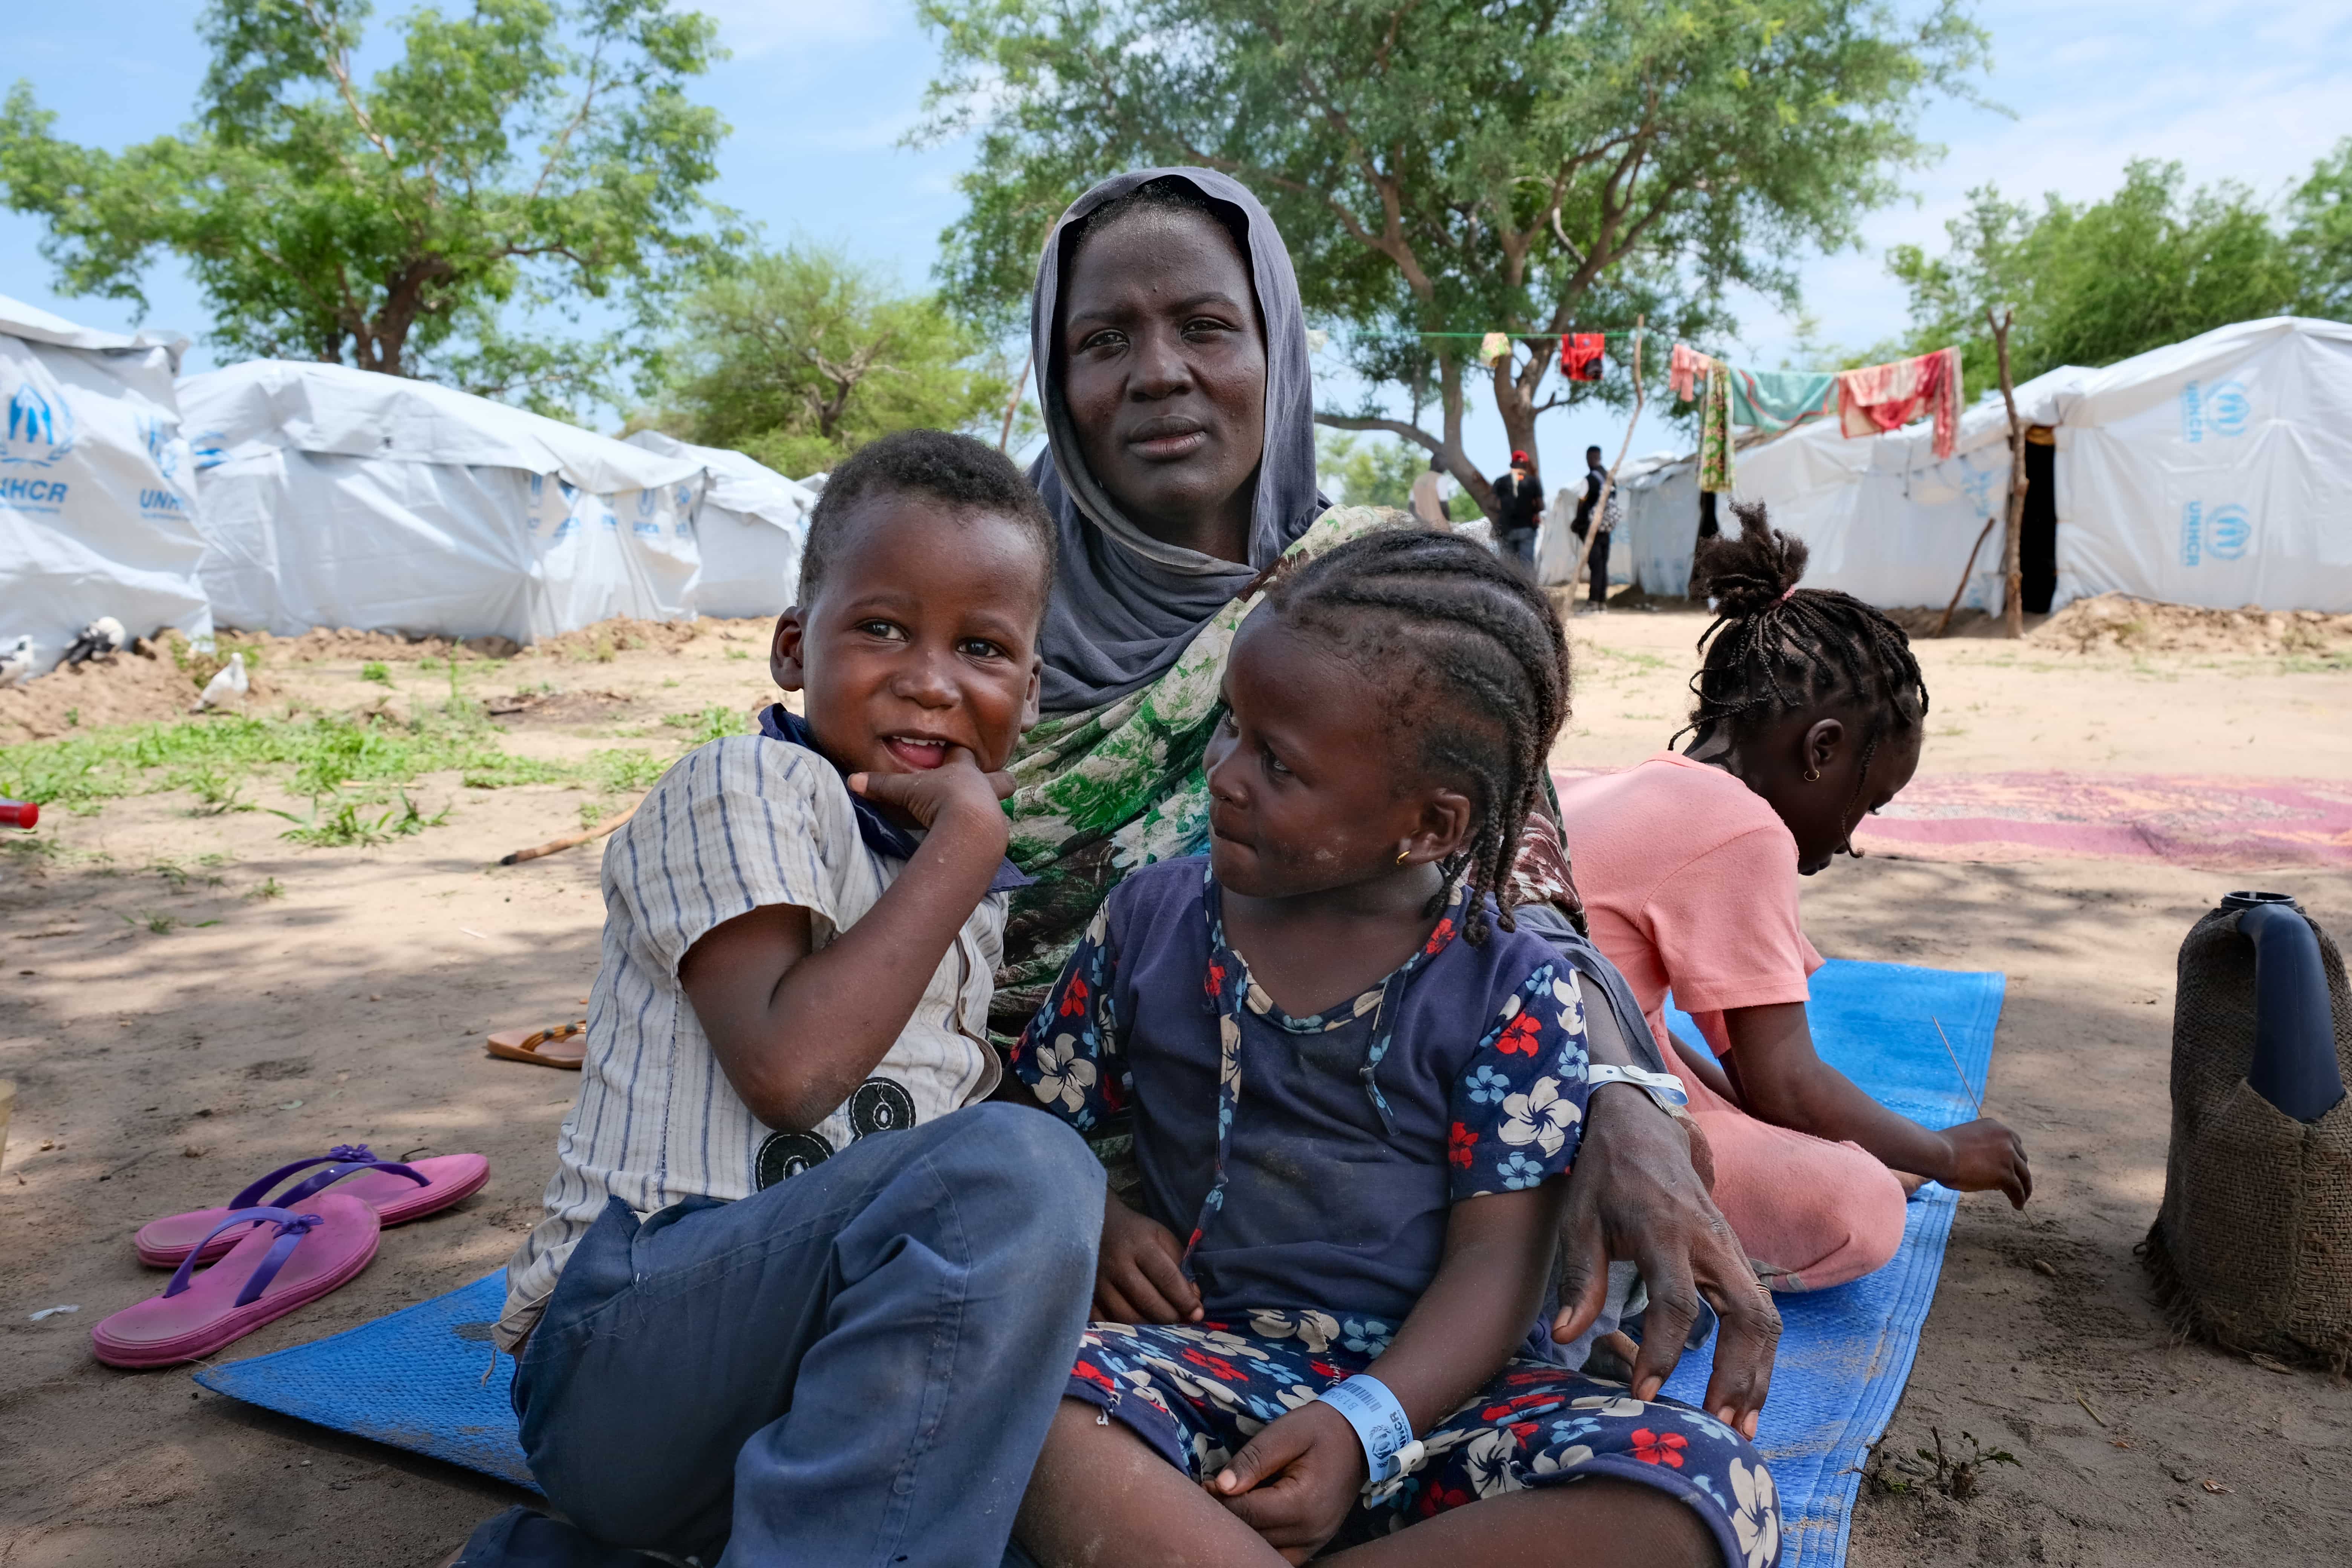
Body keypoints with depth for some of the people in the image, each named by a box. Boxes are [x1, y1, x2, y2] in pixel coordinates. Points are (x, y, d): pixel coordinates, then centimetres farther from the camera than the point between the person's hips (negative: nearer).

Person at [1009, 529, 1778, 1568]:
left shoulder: (1514, 992, -2)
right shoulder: (1151, 920, 8)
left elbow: (1497, 1261, -6)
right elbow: (1034, 1125, 15)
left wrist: (1363, 1425, -21)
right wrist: (1093, 1227, -7)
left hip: (1424, 1384, 1)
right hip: (1210, 1357, 0)